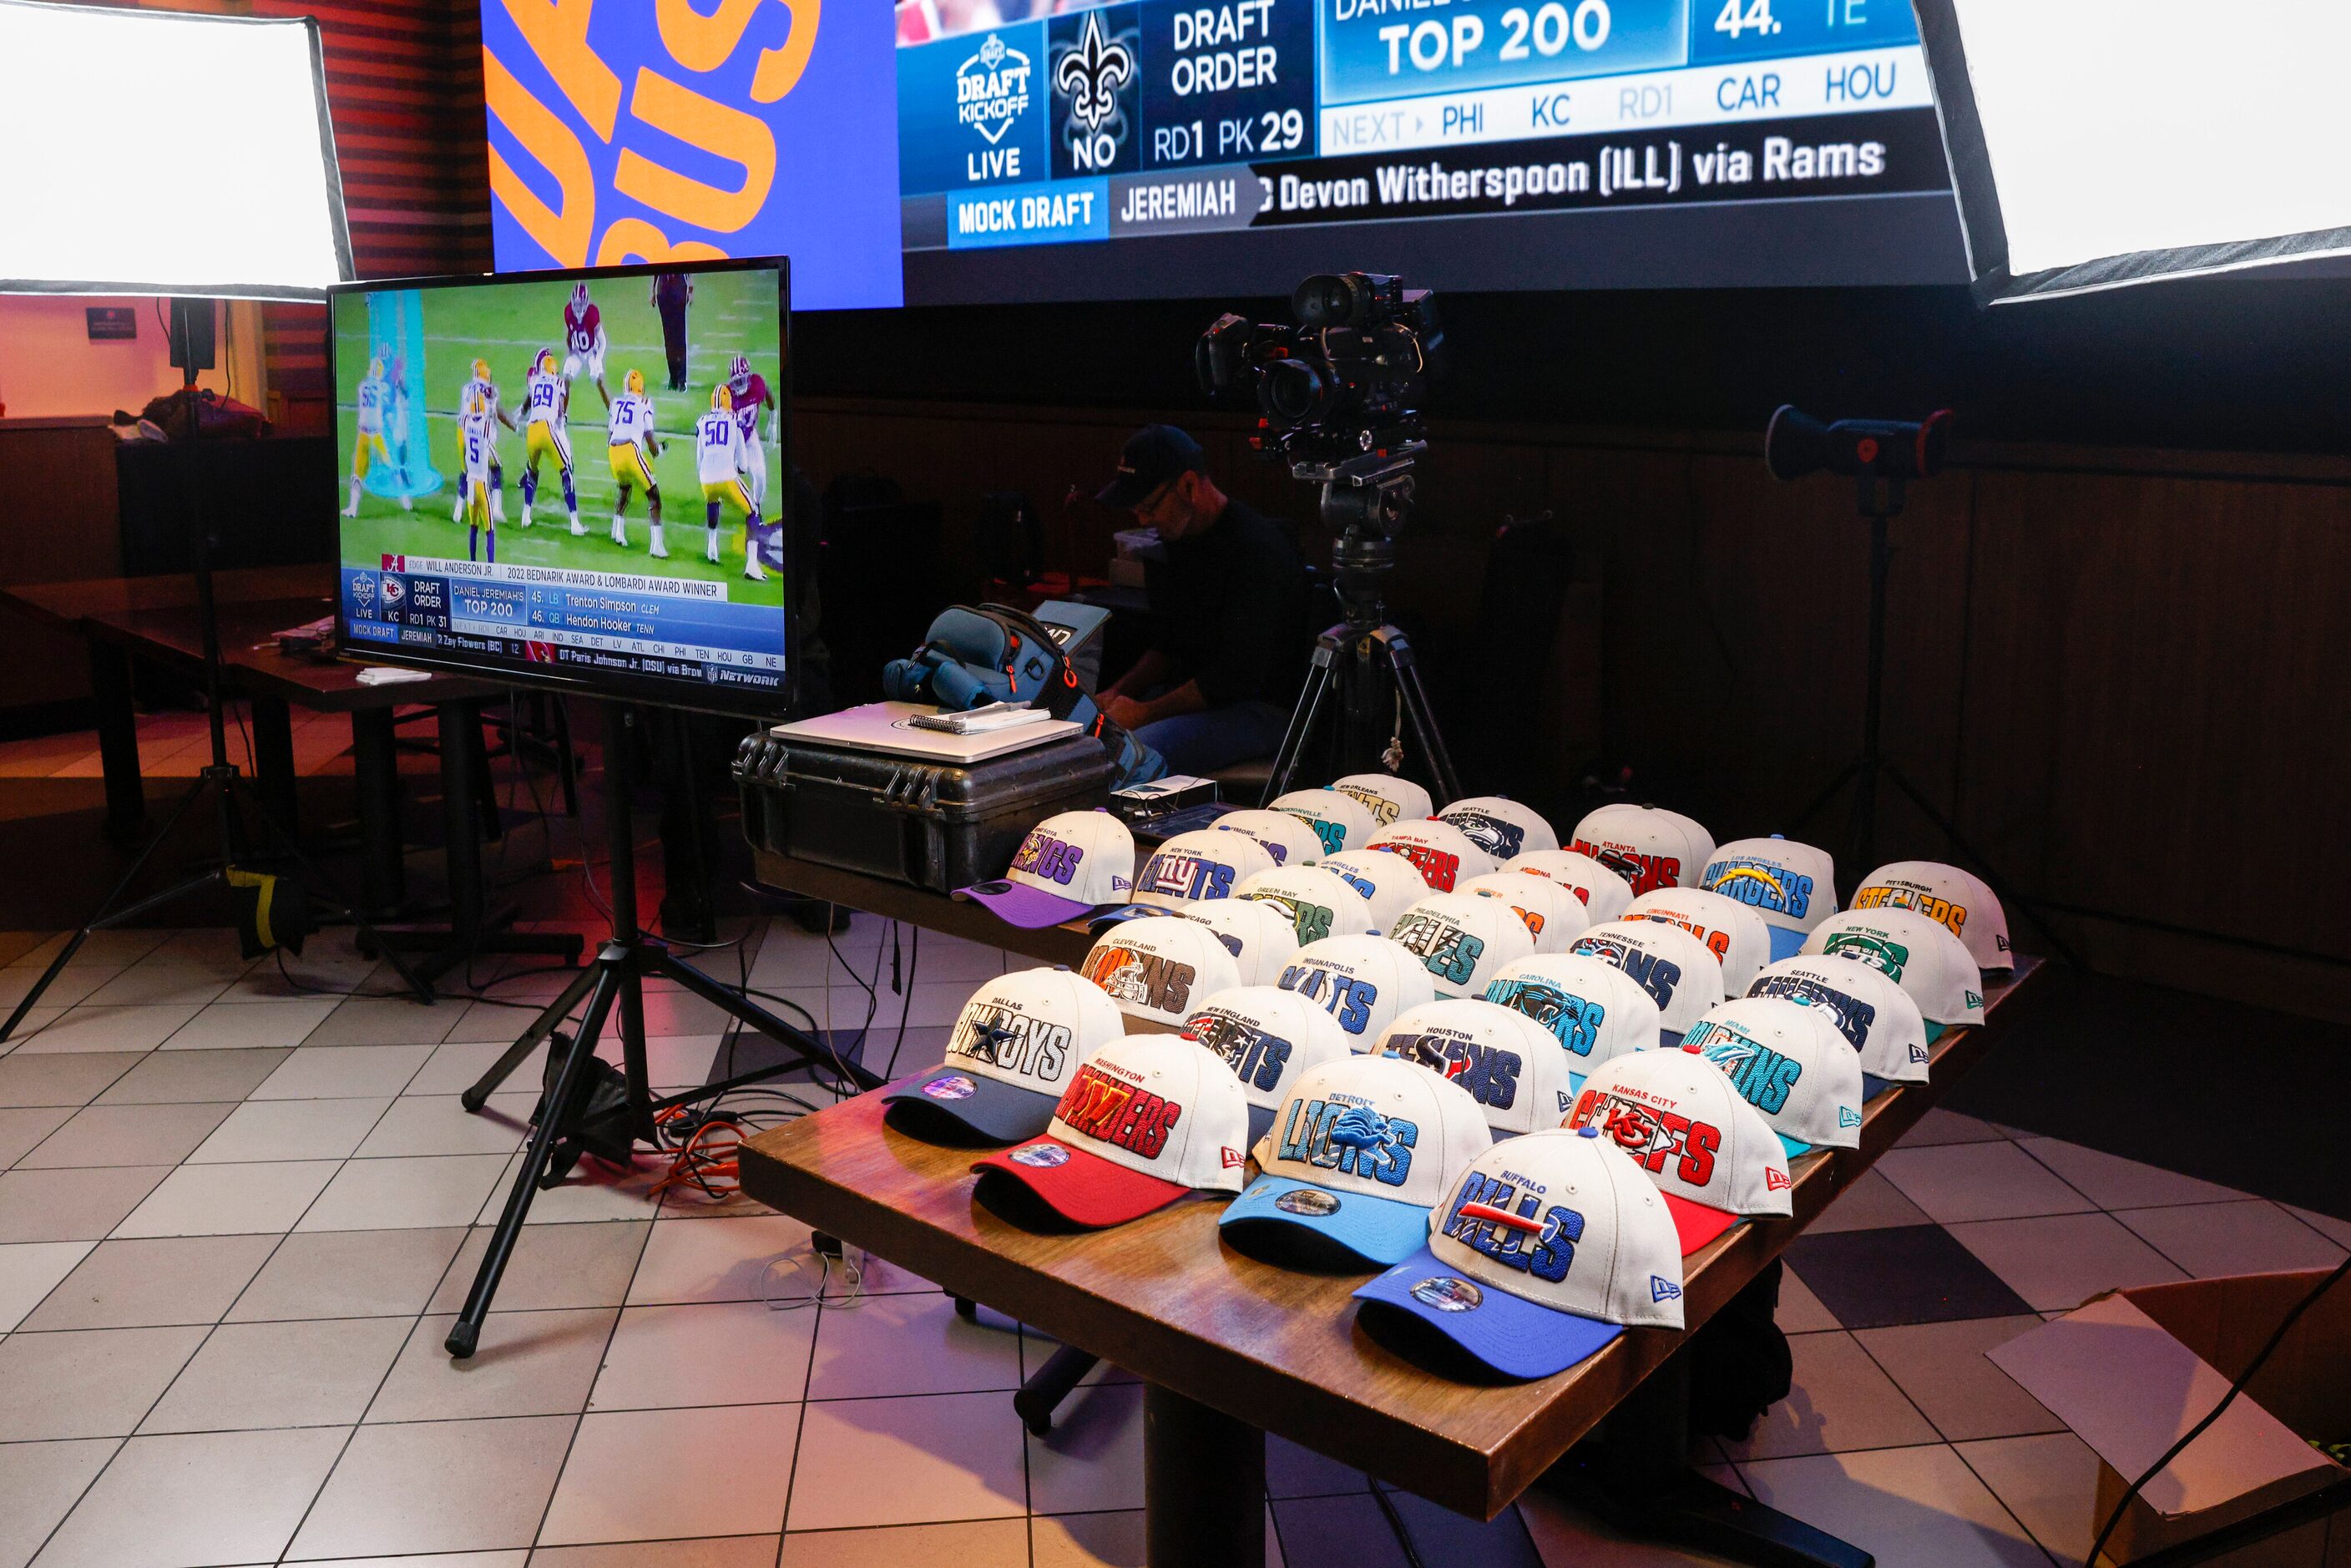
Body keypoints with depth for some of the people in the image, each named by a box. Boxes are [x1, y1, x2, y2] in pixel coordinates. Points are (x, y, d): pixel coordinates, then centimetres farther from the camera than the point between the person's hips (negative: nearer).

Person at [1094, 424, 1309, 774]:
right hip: (1191, 691, 9)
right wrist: (1119, 691, 2)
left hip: (1258, 707, -9)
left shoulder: (1256, 547, -21)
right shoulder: (1182, 538, 9)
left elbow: (1237, 675, -23)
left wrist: (1145, 712, -18)